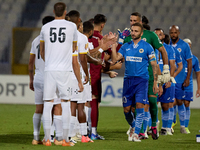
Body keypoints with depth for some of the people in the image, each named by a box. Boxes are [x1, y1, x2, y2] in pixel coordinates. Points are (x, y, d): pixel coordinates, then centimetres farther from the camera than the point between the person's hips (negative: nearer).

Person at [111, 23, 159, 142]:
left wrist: (155, 82, -3)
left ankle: (136, 133, -13)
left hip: (142, 79, -4)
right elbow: (115, 59, 3)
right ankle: (133, 127, 30)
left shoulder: (147, 47, 1)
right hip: (128, 79, 4)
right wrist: (113, 45, -6)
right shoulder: (126, 46, 11)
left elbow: (154, 65, 2)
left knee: (139, 105, -18)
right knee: (126, 109, 4)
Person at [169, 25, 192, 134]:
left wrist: (187, 78, -5)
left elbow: (189, 63, 2)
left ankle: (182, 126, 10)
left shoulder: (184, 46, -1)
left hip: (179, 79, -2)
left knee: (179, 102, 1)